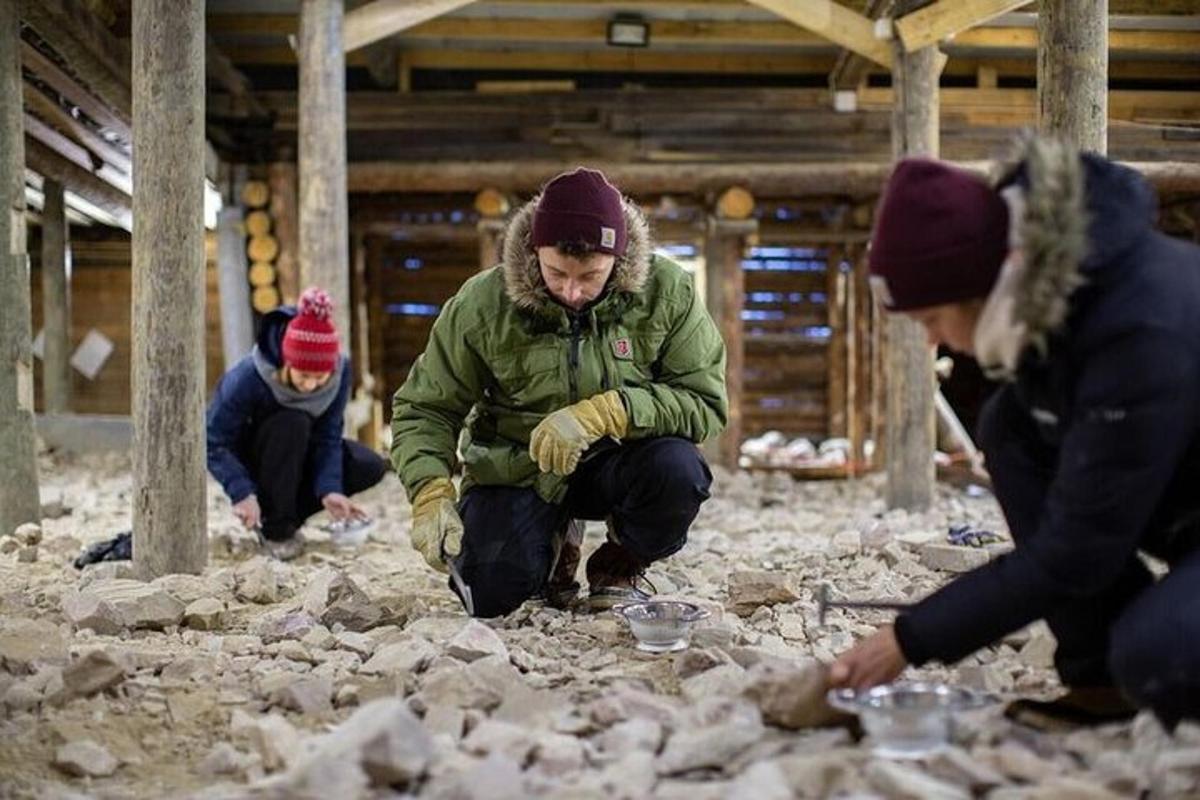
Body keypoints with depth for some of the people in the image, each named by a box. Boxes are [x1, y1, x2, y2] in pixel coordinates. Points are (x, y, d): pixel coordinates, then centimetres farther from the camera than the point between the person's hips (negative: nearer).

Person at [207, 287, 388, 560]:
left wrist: (328, 489, -31)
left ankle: (287, 512, -2)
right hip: (247, 455, -4)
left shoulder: (340, 371, -22)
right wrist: (242, 494, -39)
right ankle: (275, 527, -21)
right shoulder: (248, 377, -33)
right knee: (292, 424, -36)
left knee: (370, 467, -16)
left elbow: (328, 436, -17)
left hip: (296, 453, 4)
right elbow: (215, 442, -28)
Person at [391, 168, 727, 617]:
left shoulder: (667, 292, -15)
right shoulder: (482, 304, -14)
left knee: (677, 470, -33)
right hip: (516, 471, 0)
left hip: (618, 462, 0)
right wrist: (432, 493, -24)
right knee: (492, 594, -22)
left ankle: (619, 570, 2)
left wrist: (602, 414, -33)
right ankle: (555, 546, 17)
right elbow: (424, 408, -5)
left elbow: (705, 402, -19)